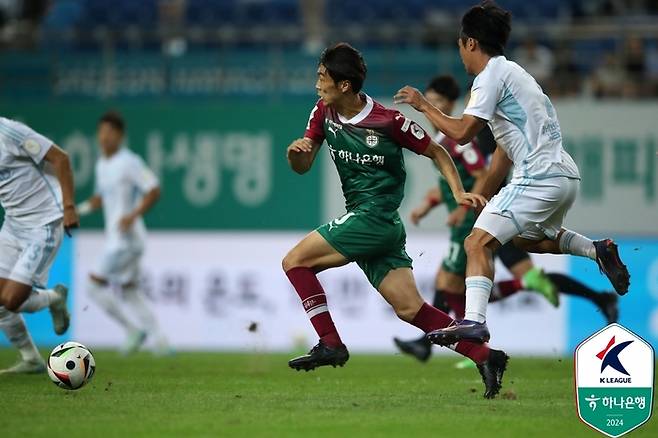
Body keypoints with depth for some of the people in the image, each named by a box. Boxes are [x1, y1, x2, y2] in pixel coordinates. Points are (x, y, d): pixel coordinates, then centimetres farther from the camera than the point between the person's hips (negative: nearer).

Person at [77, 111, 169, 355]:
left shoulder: (129, 162, -13)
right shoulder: (102, 164, 14)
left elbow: (154, 190, -15)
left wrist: (133, 215, -25)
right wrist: (80, 209, 10)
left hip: (127, 238, -9)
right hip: (115, 239, 9)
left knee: (95, 286, -10)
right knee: (129, 292, 13)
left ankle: (133, 331, -2)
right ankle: (159, 339, 16)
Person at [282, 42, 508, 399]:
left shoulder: (388, 121, -13)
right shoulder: (324, 113, 6)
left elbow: (436, 152, -2)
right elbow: (302, 166, 10)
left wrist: (458, 192, -12)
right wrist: (295, 151, -12)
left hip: (375, 219, -7)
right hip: (360, 220, 7)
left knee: (295, 261, -10)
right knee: (410, 309, -1)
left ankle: (330, 343, -7)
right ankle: (485, 356, -2)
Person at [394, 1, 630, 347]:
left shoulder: (491, 75, -8)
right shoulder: (511, 72, 22)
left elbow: (461, 132, -15)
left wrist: (423, 105, -1)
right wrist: (482, 199, 28)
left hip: (539, 176, -10)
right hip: (567, 175, 10)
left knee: (478, 243, -13)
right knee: (527, 239, 34)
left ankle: (474, 321, -29)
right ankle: (598, 250, 21)